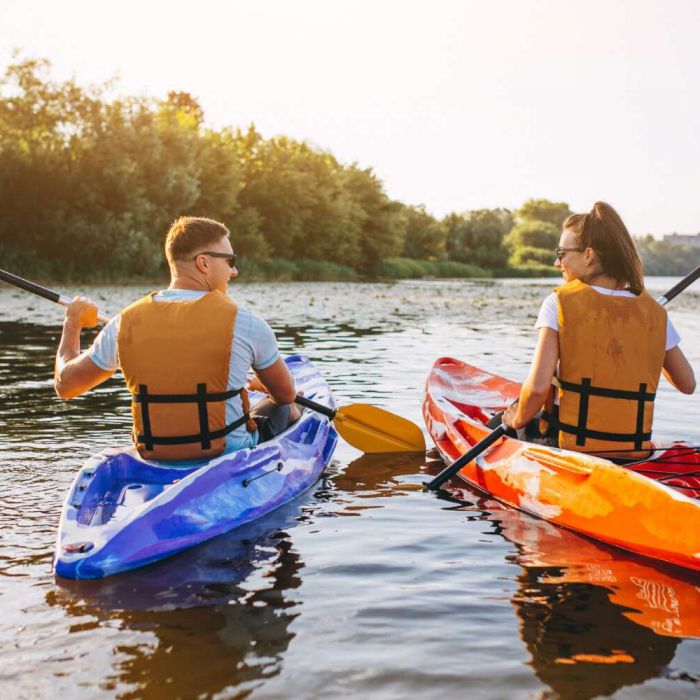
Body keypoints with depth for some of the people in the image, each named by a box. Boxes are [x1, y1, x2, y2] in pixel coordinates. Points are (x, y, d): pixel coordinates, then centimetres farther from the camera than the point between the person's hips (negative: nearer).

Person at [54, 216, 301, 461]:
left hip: (155, 460, 4)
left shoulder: (126, 323, -7)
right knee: (286, 409, 27)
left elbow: (65, 385, 7)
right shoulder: (241, 321, -14)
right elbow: (286, 394, 1)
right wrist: (259, 384, 26)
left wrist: (72, 323, 24)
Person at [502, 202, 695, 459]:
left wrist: (519, 419, 1)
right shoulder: (654, 312, 0)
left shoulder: (559, 303, -10)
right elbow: (688, 385, 11)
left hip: (568, 447, -4)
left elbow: (538, 386, -19)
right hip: (634, 453, 5)